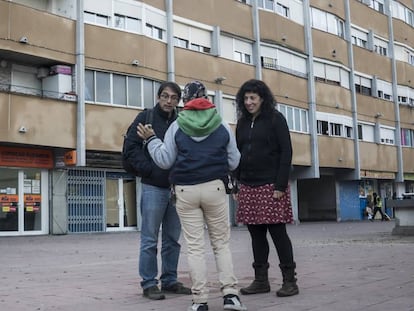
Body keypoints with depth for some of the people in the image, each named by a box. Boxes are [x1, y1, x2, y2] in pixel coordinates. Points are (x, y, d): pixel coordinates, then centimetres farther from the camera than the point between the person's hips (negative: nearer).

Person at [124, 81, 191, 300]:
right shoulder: (146, 118, -1)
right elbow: (131, 146, -7)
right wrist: (149, 169, -15)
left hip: (176, 188, 5)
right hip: (153, 187, -5)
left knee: (173, 239, 11)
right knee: (150, 239, 1)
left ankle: (169, 281, 22)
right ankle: (149, 284, 9)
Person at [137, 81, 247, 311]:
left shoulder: (177, 127, 1)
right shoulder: (222, 125, 3)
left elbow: (165, 161, 2)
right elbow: (234, 162, 6)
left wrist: (150, 139, 14)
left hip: (185, 190, 0)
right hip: (214, 187, 0)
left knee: (195, 246, 3)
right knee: (222, 243, 9)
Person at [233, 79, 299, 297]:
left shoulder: (275, 119, -1)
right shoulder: (242, 123, 14)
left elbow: (286, 152, -7)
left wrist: (280, 185, -14)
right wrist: (236, 185, 9)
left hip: (271, 186, -5)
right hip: (248, 187, 5)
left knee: (277, 231, -2)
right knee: (256, 234, 7)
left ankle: (289, 280, 7)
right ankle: (261, 280, 16)